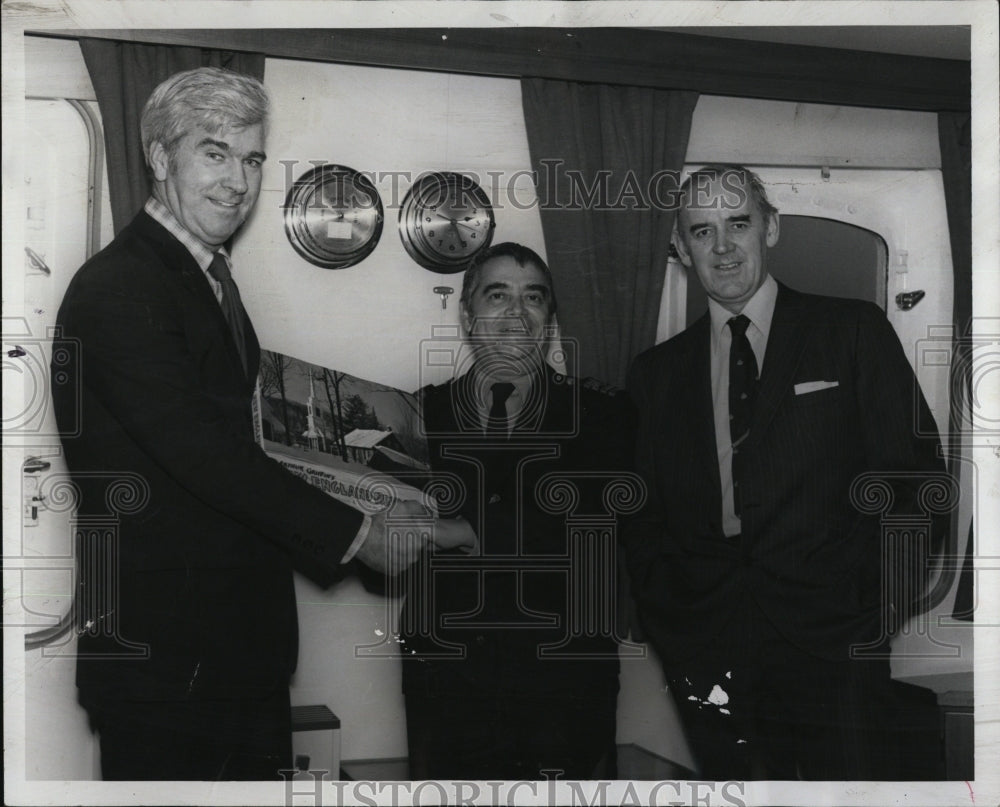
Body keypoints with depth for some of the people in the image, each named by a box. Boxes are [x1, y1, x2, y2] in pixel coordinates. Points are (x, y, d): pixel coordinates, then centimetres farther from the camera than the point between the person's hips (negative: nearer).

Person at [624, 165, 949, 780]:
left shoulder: (853, 332, 7)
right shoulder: (657, 372, 14)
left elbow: (915, 473, 3)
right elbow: (646, 516, 13)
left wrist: (887, 597, -7)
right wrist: (666, 617, -1)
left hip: (836, 642, -2)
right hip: (711, 656, 2)